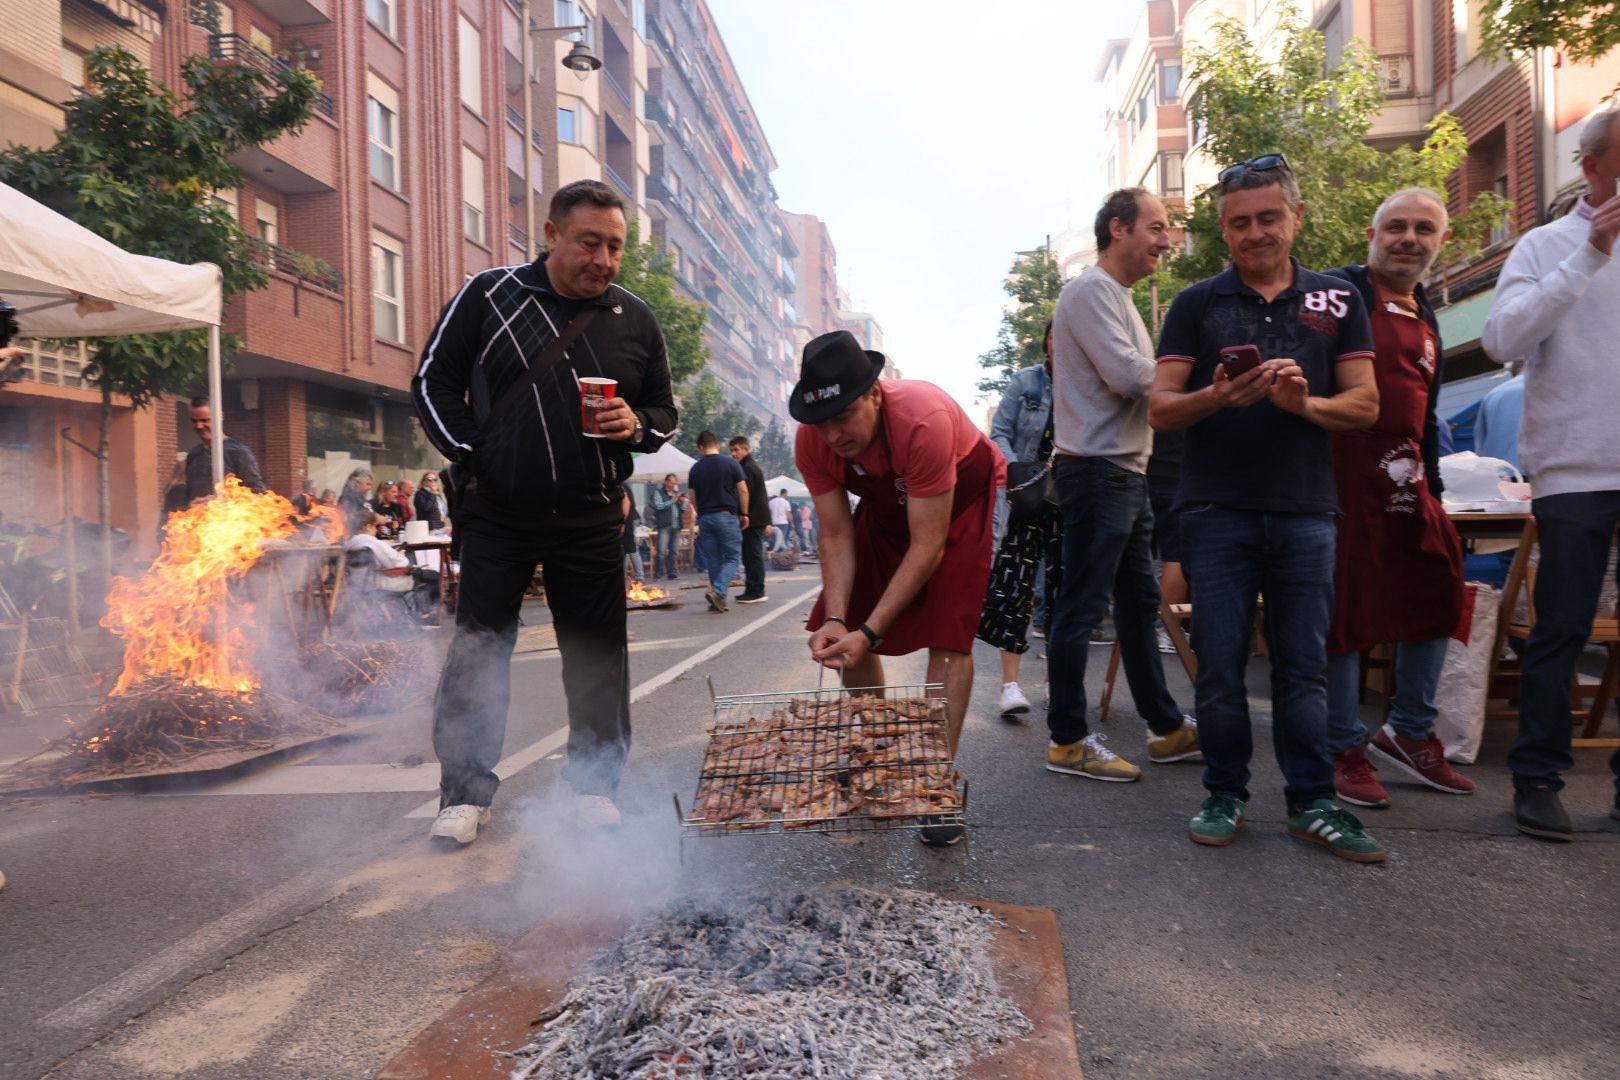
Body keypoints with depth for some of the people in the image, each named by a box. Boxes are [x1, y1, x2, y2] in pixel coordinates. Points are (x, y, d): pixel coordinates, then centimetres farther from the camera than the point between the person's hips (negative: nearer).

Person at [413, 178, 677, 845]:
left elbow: (664, 411, 15)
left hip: (592, 521, 2)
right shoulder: (487, 295, 1)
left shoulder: (635, 318, 8)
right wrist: (472, 457, -6)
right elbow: (434, 382, 5)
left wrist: (636, 426, -8)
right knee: (478, 651, 2)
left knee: (597, 655, 7)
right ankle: (466, 793, 14)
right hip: (498, 515, -1)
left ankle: (593, 784, 22)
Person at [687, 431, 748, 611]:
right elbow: (743, 490, -5)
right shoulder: (730, 463, -3)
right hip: (727, 515, -3)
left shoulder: (695, 468, 5)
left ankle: (719, 599, 10)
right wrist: (744, 514, 4)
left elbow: (693, 498, 9)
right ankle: (717, 591, -18)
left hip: (705, 518, 4)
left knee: (713, 561, 9)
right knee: (732, 558, 1)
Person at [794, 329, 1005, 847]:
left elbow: (928, 547, -36)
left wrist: (870, 631, -38)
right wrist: (834, 620, -31)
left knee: (947, 636, -18)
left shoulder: (924, 420, -40)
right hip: (886, 504, 5)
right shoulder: (812, 441, -24)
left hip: (963, 499, -5)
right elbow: (837, 537, -17)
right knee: (842, 636, -1)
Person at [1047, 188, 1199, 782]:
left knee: (1139, 603, 15)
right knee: (1081, 609, -5)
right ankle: (1068, 740, 4)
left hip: (1126, 472, 11)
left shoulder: (1119, 298, 22)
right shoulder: (1092, 291, -11)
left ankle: (1166, 727, 25)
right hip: (1097, 471, -11)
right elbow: (1130, 376, -21)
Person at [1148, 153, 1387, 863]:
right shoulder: (1196, 305, 7)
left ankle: (1312, 803, 15)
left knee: (1305, 665, 5)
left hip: (1306, 511, 1)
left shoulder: (1337, 301, 12)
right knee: (1220, 664, 2)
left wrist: (1304, 402, -14)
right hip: (1218, 511, -1)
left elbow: (1365, 404, 7)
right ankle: (1225, 795, 15)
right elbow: (1160, 410, 1)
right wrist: (1217, 396, -20)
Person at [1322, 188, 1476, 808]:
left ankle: (1410, 733, 27)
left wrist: (1432, 486, 23)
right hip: (1344, 473, -8)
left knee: (1438, 599, 11)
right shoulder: (1339, 292, -4)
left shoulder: (1425, 318, 21)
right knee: (1344, 611, -1)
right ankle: (1345, 751, 12)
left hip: (1406, 480, 8)